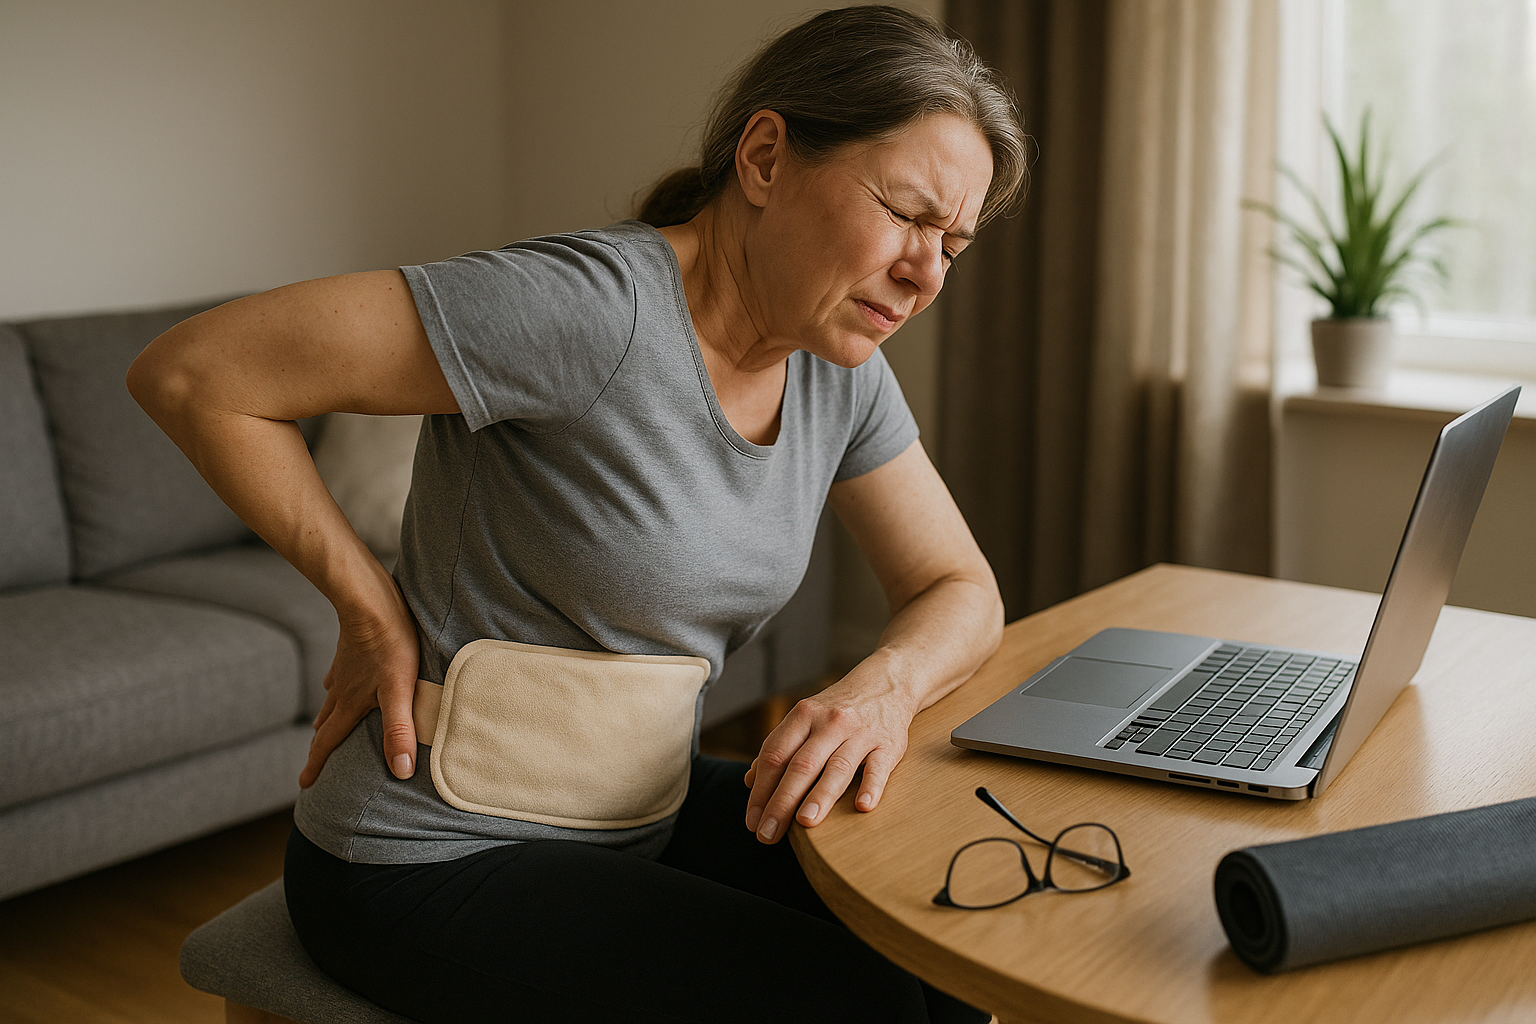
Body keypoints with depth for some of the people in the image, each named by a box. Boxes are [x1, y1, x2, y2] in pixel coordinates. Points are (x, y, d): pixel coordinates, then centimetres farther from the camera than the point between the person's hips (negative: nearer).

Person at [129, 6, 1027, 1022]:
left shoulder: (838, 369, -2)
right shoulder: (592, 307, -27)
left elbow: (962, 591, 5)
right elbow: (188, 372, -24)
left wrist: (886, 685, -17)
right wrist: (372, 608, -18)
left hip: (638, 815, 7)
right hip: (436, 859, -7)